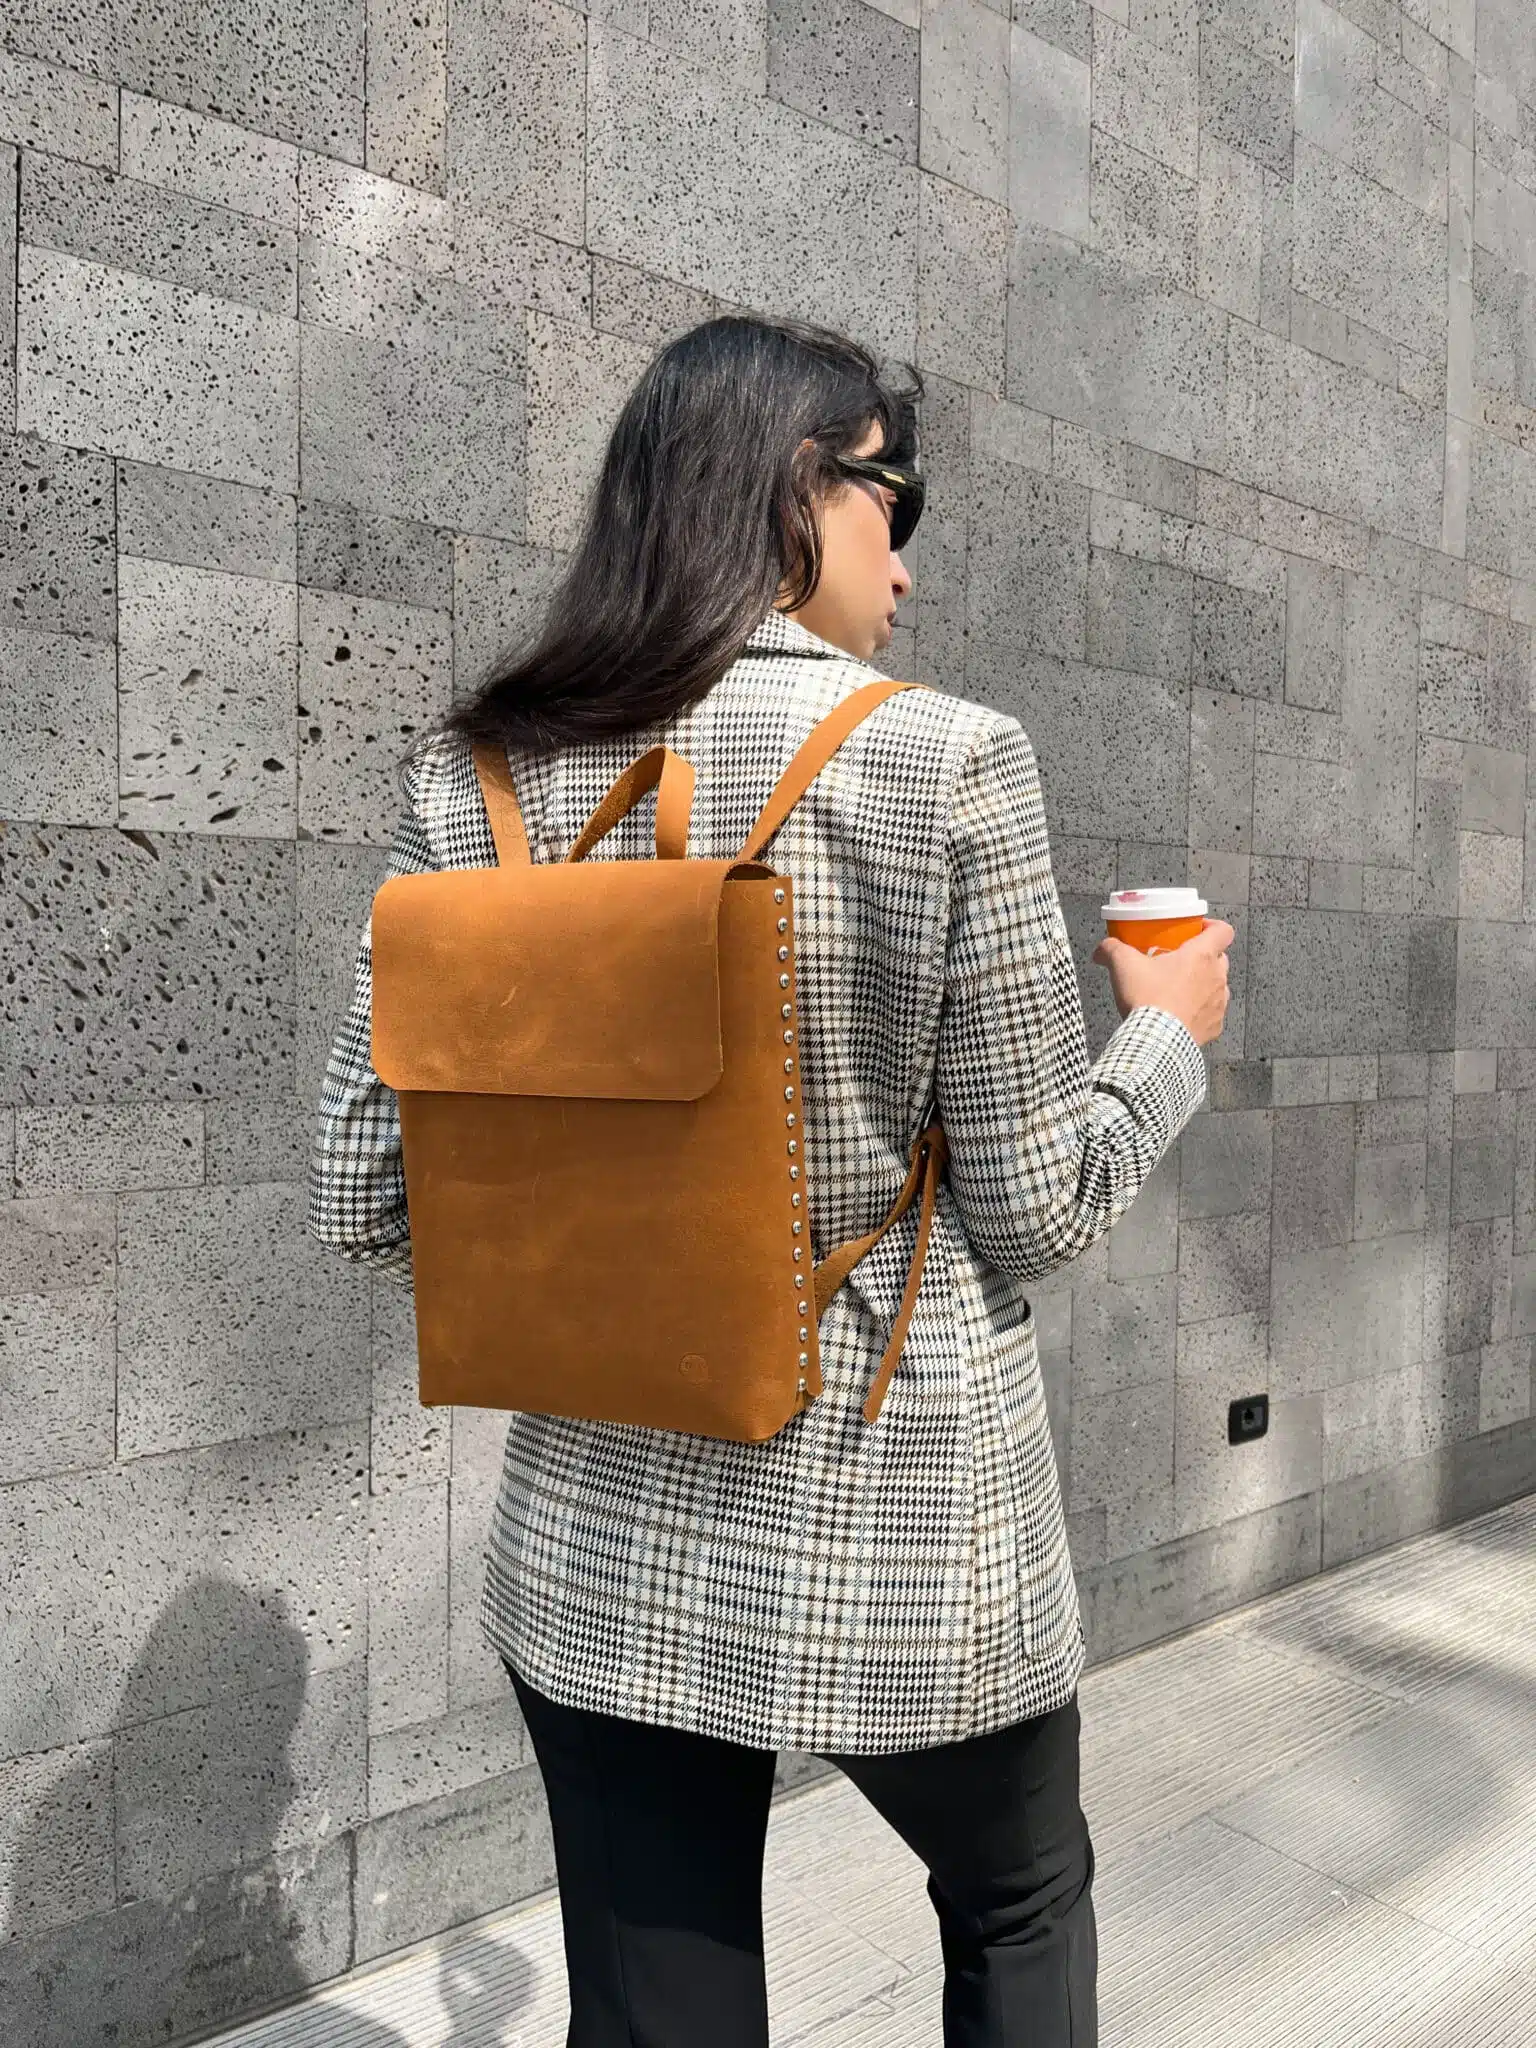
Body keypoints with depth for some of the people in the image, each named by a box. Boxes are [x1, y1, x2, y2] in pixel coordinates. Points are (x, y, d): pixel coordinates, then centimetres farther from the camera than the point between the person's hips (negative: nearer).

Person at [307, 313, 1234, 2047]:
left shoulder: (477, 782, -4)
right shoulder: (946, 760, -16)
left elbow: (361, 1198, -4)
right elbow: (1035, 1210, -11)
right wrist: (1167, 1037, 8)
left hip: (599, 1547, 4)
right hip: (903, 1546, -3)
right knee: (1022, 1908, 28)